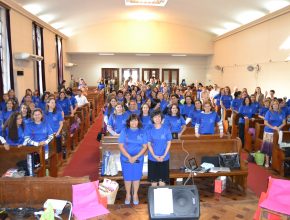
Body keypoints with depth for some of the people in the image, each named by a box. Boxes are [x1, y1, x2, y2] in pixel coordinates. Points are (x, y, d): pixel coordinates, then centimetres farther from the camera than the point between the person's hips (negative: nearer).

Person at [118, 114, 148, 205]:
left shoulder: (142, 132, -1)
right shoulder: (124, 131, -3)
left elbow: (145, 146, -3)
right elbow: (121, 145, -6)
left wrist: (136, 157, -14)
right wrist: (129, 157, -16)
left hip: (138, 159, 1)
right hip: (126, 159, 0)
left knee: (136, 177, 11)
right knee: (127, 177, 10)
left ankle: (135, 194, 30)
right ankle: (128, 194, 30)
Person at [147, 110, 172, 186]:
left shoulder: (166, 129, -3)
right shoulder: (150, 130, -1)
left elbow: (169, 143, -1)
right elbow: (149, 144, 0)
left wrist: (163, 156, -10)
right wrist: (155, 156, -11)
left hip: (164, 158, 0)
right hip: (152, 158, 1)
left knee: (162, 180, 5)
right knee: (153, 180, 7)